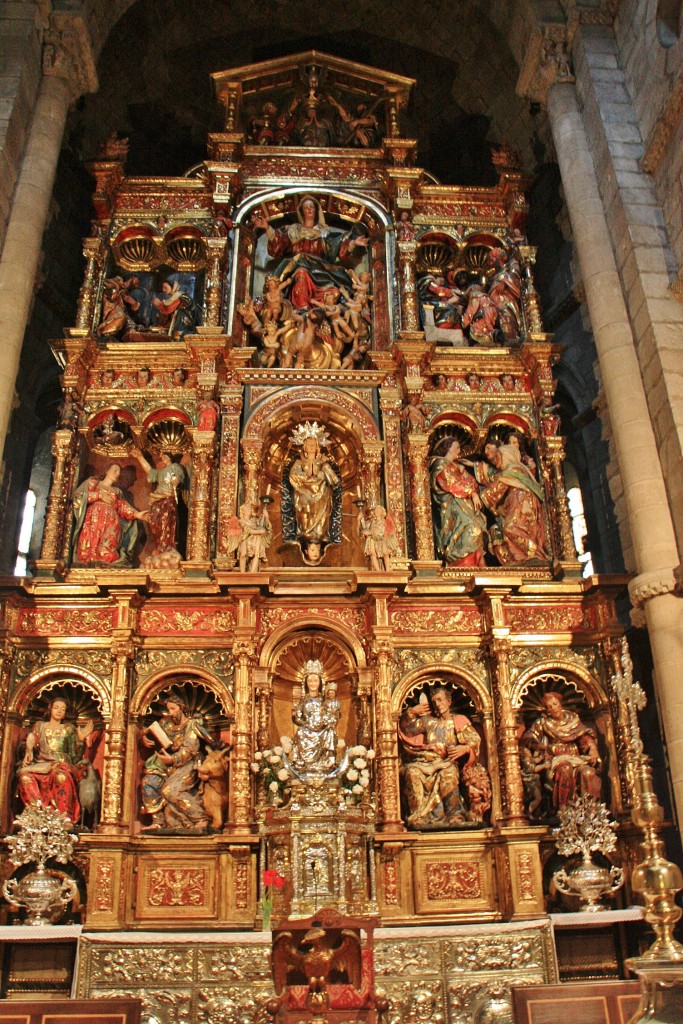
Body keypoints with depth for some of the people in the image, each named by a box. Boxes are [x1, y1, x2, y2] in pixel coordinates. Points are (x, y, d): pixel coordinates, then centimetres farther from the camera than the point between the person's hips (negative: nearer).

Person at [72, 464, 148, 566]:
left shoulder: (116, 491, 30)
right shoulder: (94, 482, 20)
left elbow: (122, 507, 15)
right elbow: (79, 495, 6)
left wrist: (137, 514, 0)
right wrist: (99, 495, 1)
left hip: (110, 524, 3)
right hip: (93, 520, -3)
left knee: (107, 554, -16)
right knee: (90, 548, -19)